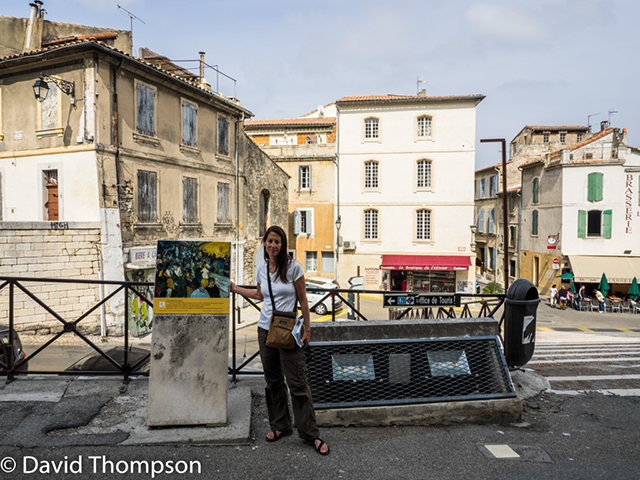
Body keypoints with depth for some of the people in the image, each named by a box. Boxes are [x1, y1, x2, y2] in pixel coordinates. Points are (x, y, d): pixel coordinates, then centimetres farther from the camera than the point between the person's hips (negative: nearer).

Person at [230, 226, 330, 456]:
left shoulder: (293, 267, -8)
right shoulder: (262, 269, 6)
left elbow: (303, 301, -5)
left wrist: (307, 329, -6)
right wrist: (233, 288, 25)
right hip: (266, 329, 5)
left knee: (298, 383, -3)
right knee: (273, 381, 13)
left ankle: (311, 434, 8)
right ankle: (280, 426, 30)